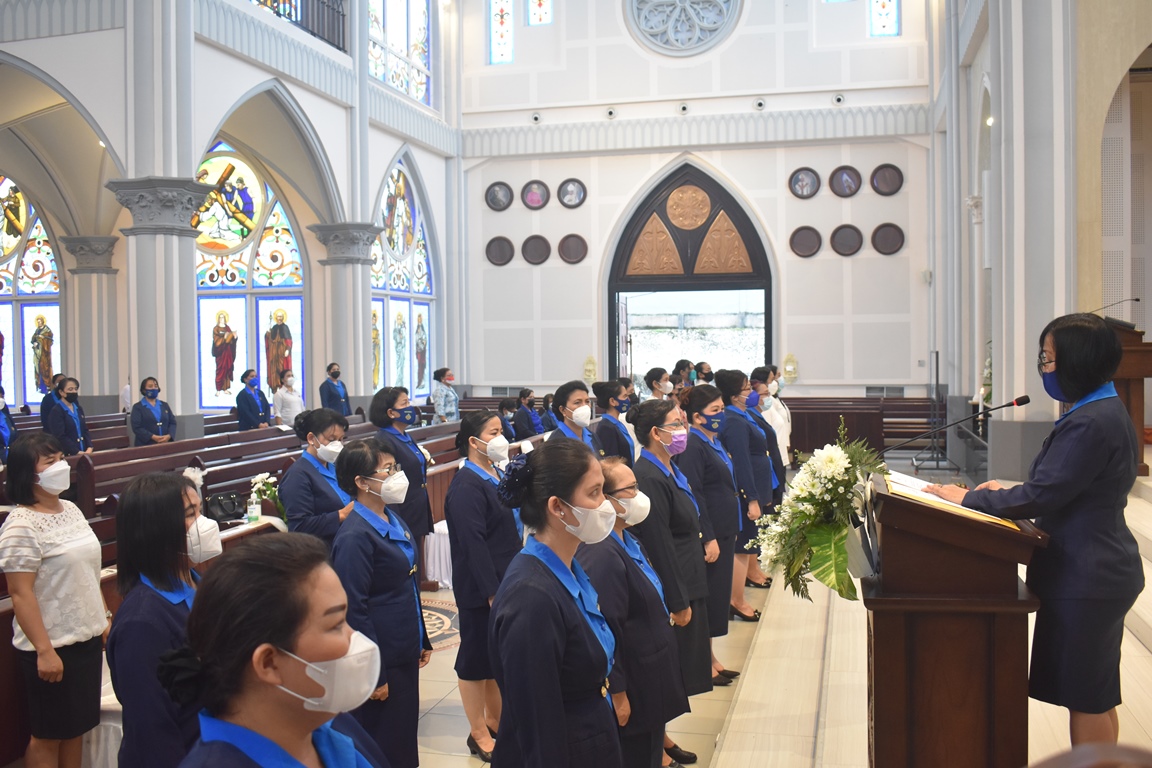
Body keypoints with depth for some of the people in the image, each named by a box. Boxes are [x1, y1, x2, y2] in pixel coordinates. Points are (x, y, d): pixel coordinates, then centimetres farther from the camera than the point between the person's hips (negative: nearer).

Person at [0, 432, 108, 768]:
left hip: (86, 637, 7)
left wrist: (104, 619, 15)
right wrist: (44, 650, -21)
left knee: (78, 726, 16)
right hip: (52, 645, -7)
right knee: (48, 735, 8)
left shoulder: (71, 509, 6)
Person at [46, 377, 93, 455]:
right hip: (67, 454, -6)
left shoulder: (79, 409, 15)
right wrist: (77, 452, -19)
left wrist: (89, 448, -4)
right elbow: (60, 437, -15)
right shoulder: (56, 412, -8)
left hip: (84, 452, 6)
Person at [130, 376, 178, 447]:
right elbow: (136, 427, -7)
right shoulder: (138, 407, 3)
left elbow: (172, 422, 13)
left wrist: (169, 436, -8)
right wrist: (153, 437, -18)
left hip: (165, 443, 4)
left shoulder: (164, 405, 19)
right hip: (146, 446, -4)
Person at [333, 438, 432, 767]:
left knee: (406, 734, 19)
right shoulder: (356, 536, -21)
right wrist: (374, 675, -18)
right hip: (381, 658, -8)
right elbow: (354, 610, -21)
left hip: (405, 651, 8)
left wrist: (422, 640, 18)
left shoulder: (393, 519, 6)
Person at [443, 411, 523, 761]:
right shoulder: (466, 486, -19)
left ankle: (495, 720, 35)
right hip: (481, 588, -9)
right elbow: (473, 543, -23)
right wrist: (492, 591, -23)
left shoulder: (496, 474, 9)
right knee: (477, 657, 6)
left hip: (506, 581, 9)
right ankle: (478, 733, 19)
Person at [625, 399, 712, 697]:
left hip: (689, 581, 10)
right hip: (672, 588, -10)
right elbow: (659, 546, -22)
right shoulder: (649, 477, -22)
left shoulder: (669, 470, 10)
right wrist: (679, 602, -19)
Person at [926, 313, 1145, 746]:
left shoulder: (1090, 423, -23)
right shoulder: (1104, 411, 11)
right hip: (1100, 570, 10)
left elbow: (1041, 497, -24)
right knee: (1096, 698, 20)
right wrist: (1009, 493, 8)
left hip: (1086, 580, -10)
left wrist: (969, 498, -13)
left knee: (1086, 700, 3)